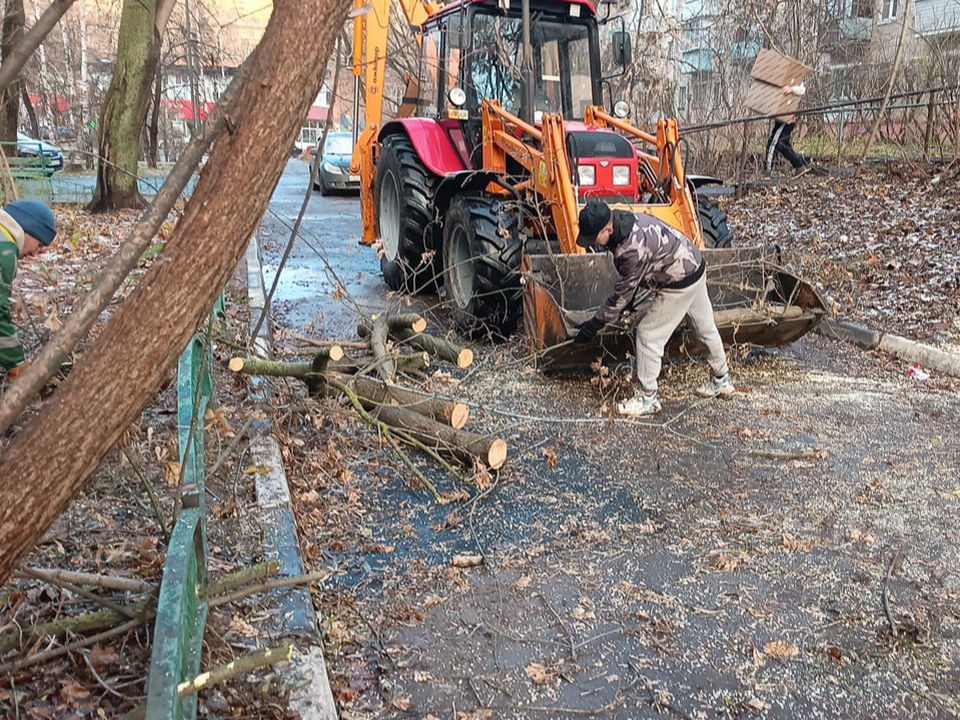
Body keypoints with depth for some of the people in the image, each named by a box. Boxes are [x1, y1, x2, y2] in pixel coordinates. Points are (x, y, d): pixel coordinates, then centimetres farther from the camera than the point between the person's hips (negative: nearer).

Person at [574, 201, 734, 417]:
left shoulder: (633, 249, -36)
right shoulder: (623, 221, -7)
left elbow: (622, 294, -25)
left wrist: (595, 324, -17)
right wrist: (629, 297, 8)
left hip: (680, 283, -10)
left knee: (648, 334, -4)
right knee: (705, 327, 25)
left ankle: (647, 399, 8)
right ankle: (721, 380, 45)